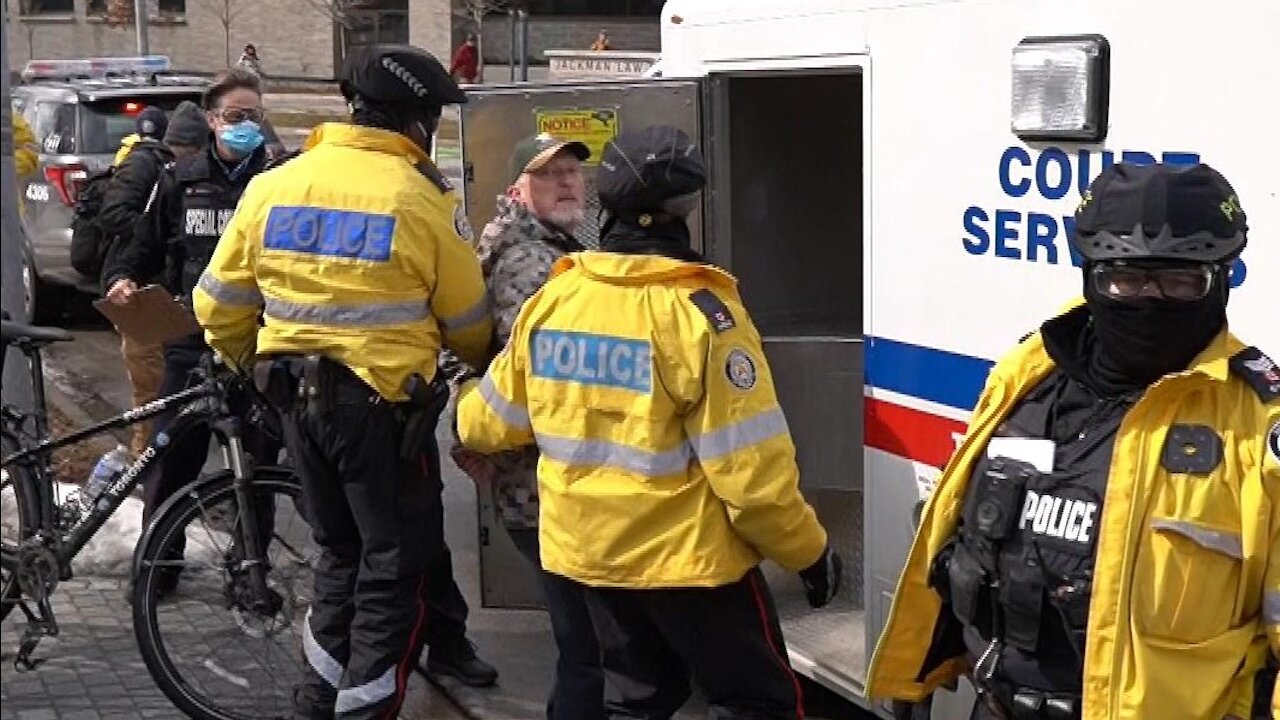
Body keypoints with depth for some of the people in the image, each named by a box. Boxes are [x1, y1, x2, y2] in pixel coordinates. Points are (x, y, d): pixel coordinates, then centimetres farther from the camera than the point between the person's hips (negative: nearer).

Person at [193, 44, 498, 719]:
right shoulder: (422, 198, -11)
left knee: (341, 551, 21)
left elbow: (218, 305, 8)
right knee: (398, 566, 7)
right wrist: (483, 360, 21)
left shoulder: (272, 185, 3)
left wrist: (242, 360, 28)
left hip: (297, 396, 6)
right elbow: (467, 321, -1)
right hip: (382, 403, -6)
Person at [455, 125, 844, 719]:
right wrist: (810, 553, -7)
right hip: (688, 556, -6)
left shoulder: (551, 301, -2)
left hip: (585, 551, 6)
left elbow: (492, 421, 11)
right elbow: (752, 470, -21)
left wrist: (463, 410, 34)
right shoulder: (698, 312, -20)